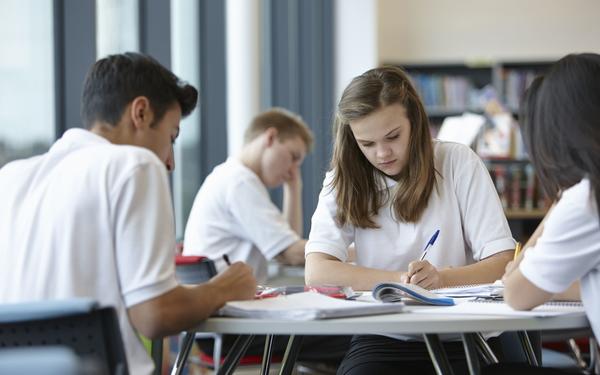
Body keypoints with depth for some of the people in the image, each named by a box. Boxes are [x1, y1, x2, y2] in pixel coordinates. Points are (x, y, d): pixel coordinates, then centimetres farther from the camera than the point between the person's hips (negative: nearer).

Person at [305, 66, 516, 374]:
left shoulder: (458, 163, -2)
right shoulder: (344, 181, 3)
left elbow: (503, 263, -6)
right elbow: (317, 271, -10)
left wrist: (440, 278, -25)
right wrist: (402, 279, -19)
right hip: (382, 340, 0)